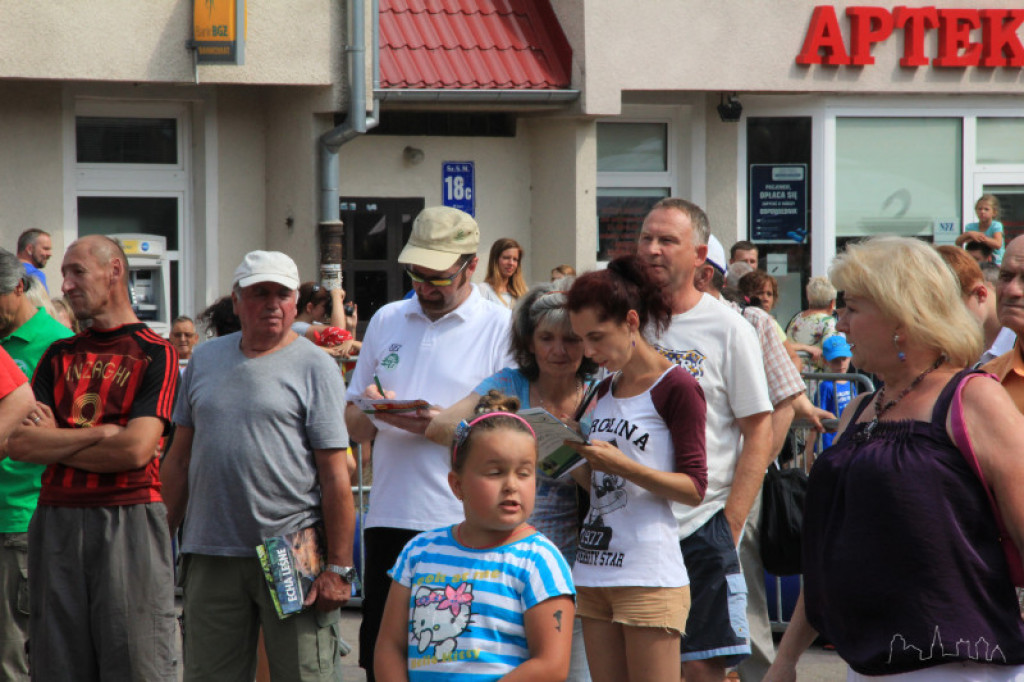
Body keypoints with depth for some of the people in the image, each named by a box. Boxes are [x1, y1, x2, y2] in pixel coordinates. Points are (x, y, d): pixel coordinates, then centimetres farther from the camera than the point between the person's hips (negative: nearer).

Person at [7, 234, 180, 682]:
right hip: (55, 522, 5)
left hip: (129, 522, -5)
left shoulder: (155, 354, 0)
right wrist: (101, 433, -7)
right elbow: (17, 443, 2)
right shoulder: (59, 355, 15)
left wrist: (53, 442, -2)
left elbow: (136, 449, -13)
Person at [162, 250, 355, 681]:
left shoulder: (314, 367, -1)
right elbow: (180, 458, 17)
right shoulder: (205, 359, 13)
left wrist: (338, 566, -11)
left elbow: (335, 476, -6)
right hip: (211, 555, 4)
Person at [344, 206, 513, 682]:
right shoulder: (386, 321, 15)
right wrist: (368, 411, -3)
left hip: (464, 528, -4)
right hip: (389, 518, 5)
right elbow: (353, 426, 19)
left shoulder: (502, 329, 0)